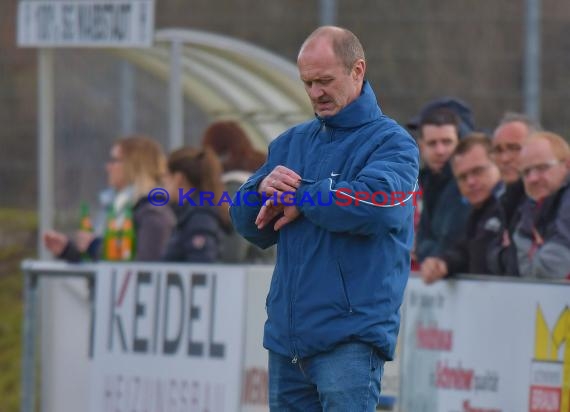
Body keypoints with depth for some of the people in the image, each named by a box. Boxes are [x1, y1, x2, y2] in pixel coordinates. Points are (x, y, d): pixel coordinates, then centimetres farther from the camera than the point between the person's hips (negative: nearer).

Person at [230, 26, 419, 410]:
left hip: (351, 335, -7)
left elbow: (373, 202, -22)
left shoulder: (391, 142, -2)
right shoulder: (292, 142, 18)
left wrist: (299, 196, -9)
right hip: (286, 336, 7)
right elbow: (248, 223, 15)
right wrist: (264, 189, -8)